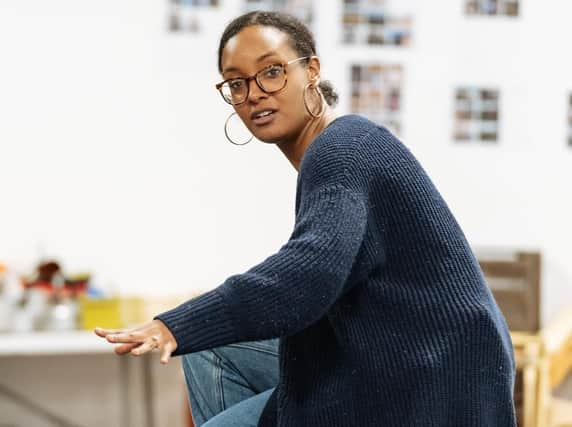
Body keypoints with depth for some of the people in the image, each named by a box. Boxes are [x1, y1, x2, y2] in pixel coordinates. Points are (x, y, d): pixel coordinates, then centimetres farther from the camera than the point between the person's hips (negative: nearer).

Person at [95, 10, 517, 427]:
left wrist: (177, 327, -37)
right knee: (212, 351, 15)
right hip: (396, 363, 10)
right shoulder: (329, 154, 11)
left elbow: (309, 273, -34)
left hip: (426, 385, -10)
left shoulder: (341, 150, -18)